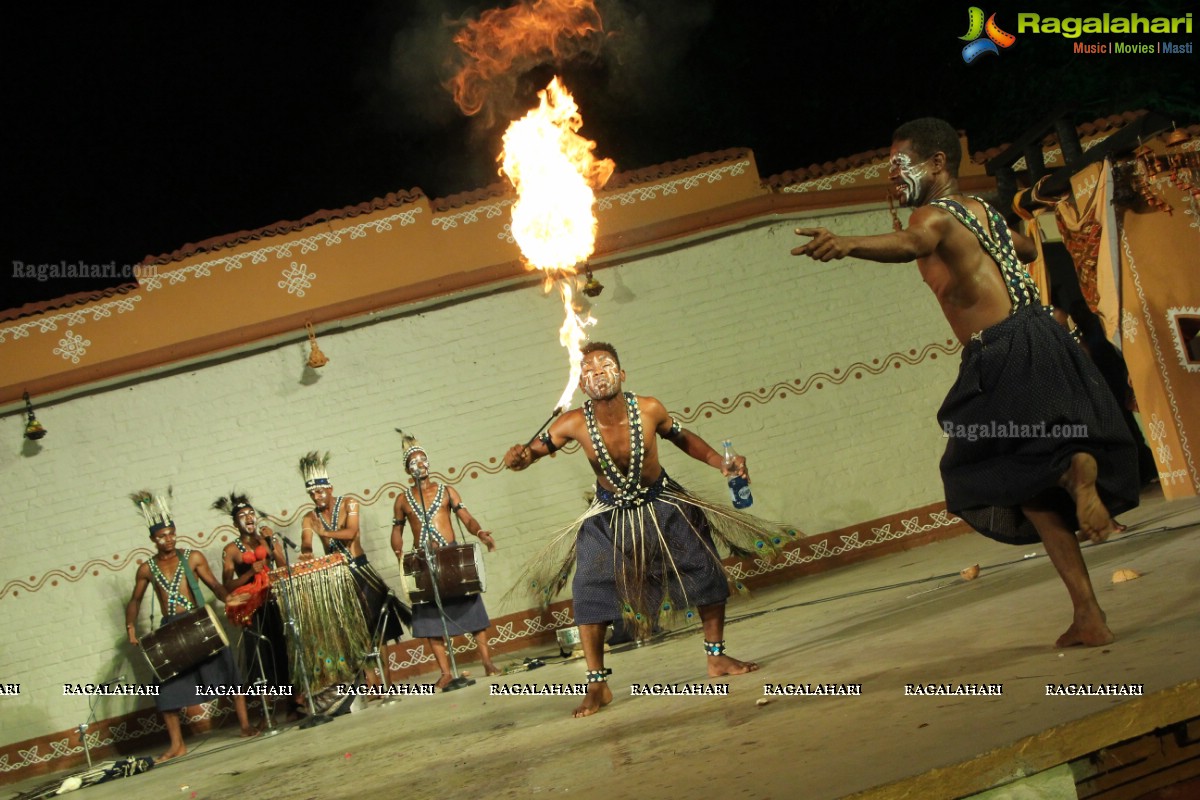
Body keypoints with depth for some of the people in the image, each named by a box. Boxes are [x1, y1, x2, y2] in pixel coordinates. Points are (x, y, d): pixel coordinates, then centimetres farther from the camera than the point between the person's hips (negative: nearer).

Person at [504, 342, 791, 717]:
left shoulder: (649, 409, -22)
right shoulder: (574, 424, -25)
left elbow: (683, 438, -2)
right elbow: (534, 449, -13)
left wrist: (721, 462, -14)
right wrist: (518, 457, -38)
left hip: (662, 504, 1)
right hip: (609, 514, -1)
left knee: (707, 573, -1)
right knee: (590, 591, -11)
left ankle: (716, 657, 20)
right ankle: (597, 685, 2)